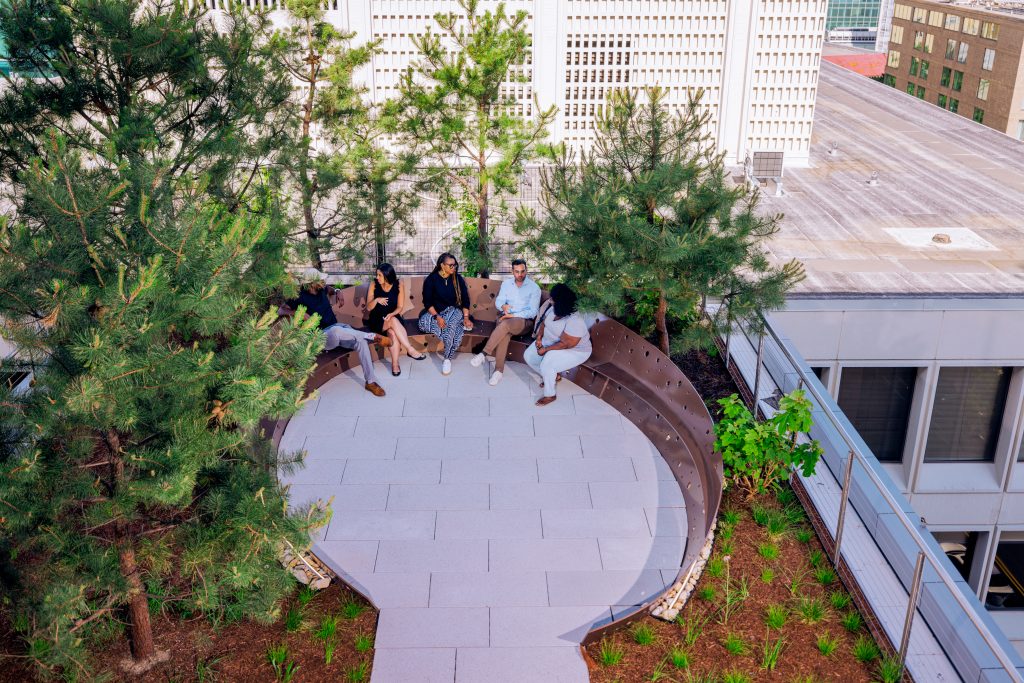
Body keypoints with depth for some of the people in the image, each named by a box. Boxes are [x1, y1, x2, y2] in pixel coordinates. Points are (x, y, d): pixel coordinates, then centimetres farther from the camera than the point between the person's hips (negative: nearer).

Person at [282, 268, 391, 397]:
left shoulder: (321, 290, 8)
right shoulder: (301, 298, -9)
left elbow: (330, 289, 33)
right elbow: (281, 310, -9)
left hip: (337, 327, 6)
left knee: (361, 340, -22)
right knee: (337, 330, -41)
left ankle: (370, 381, -22)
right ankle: (374, 337, -25)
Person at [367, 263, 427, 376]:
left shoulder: (398, 285, -1)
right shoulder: (374, 285, -2)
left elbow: (400, 307, 0)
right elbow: (368, 307, -2)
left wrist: (391, 314, -20)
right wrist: (376, 300, -22)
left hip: (393, 317, 1)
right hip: (377, 320, -1)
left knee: (393, 332, -36)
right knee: (394, 321, -36)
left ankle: (395, 364, -35)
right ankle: (411, 350, -39)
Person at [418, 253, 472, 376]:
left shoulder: (458, 279, 4)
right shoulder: (431, 279, -3)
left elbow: (465, 300, 5)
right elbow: (427, 302, -7)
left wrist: (466, 317, -10)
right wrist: (437, 317, -21)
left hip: (454, 311, 1)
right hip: (434, 313, -1)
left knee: (451, 323, -36)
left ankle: (447, 359, -28)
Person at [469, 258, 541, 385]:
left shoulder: (534, 288, -1)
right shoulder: (506, 284, 11)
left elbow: (533, 312, -7)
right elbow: (498, 302, 6)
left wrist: (513, 315, -16)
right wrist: (503, 306, -20)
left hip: (524, 321, -3)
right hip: (505, 317, 3)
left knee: (505, 324, -36)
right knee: (505, 333, -34)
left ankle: (483, 354, -33)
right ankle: (499, 370, -37)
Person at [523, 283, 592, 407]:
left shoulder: (575, 321, -34)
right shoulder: (553, 309, -8)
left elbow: (565, 344, -31)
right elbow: (543, 323, 7)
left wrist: (545, 350, -24)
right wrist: (539, 338, -9)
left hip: (574, 351, -9)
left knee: (546, 364, -30)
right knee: (528, 356, 0)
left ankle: (550, 395, -7)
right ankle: (552, 376, 20)